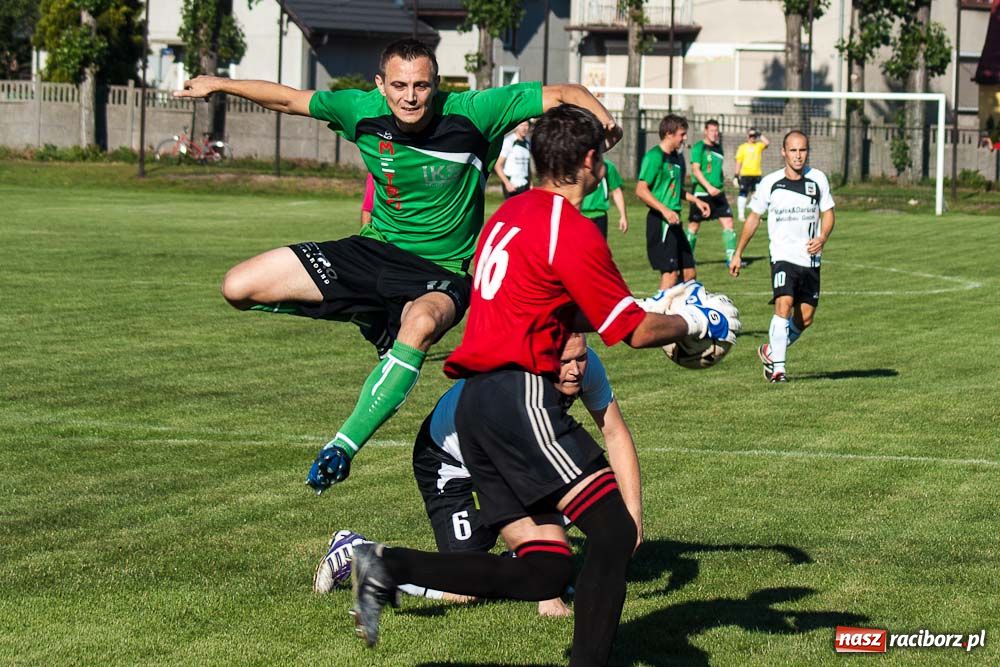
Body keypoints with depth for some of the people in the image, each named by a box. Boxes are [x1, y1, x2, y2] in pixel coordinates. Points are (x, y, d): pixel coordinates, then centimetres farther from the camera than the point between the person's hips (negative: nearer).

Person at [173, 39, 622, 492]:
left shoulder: (472, 113, -16)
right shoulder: (363, 111, -7)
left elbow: (563, 93, -13)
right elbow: (289, 99, 10)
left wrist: (601, 116, -32)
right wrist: (219, 84, 14)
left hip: (441, 274, -4)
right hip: (374, 250, 4)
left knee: (421, 324, -42)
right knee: (239, 288, -6)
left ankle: (344, 446, -35)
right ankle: (372, 319, 12)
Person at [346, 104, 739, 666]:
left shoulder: (510, 214, 19)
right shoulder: (573, 231, -9)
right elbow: (636, 332, -5)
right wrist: (695, 322, 13)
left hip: (476, 403, 9)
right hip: (522, 395, -9)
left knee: (545, 574, 4)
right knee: (614, 532, -11)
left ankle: (387, 565, -4)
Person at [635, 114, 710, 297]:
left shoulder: (677, 157, 16)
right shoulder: (655, 156, -12)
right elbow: (641, 190, -19)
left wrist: (695, 200, 18)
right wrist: (665, 210, -27)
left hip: (674, 221, 9)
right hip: (659, 221, -9)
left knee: (689, 273, 9)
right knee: (670, 273, -12)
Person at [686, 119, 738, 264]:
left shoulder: (718, 147, 13)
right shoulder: (699, 148, -8)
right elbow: (696, 169, -17)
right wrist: (709, 187, -25)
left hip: (717, 193, 6)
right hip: (701, 193, -6)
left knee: (728, 222, -6)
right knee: (694, 225, 4)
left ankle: (731, 256, -5)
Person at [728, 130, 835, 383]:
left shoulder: (818, 179, 2)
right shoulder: (770, 183, -2)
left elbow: (828, 212, 12)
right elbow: (754, 218, 9)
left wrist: (822, 237, -9)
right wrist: (738, 253, 10)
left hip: (810, 258, 3)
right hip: (782, 256, -3)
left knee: (805, 318, 5)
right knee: (784, 305, -23)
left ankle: (770, 351, 29)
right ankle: (777, 367, -20)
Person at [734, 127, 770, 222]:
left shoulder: (759, 146, 10)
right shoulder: (743, 147, 4)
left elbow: (767, 143, -11)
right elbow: (738, 162, 2)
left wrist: (760, 135, -5)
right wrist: (736, 176, -3)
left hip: (757, 174, 3)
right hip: (745, 174, -3)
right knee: (743, 194, -3)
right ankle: (741, 215, 2)